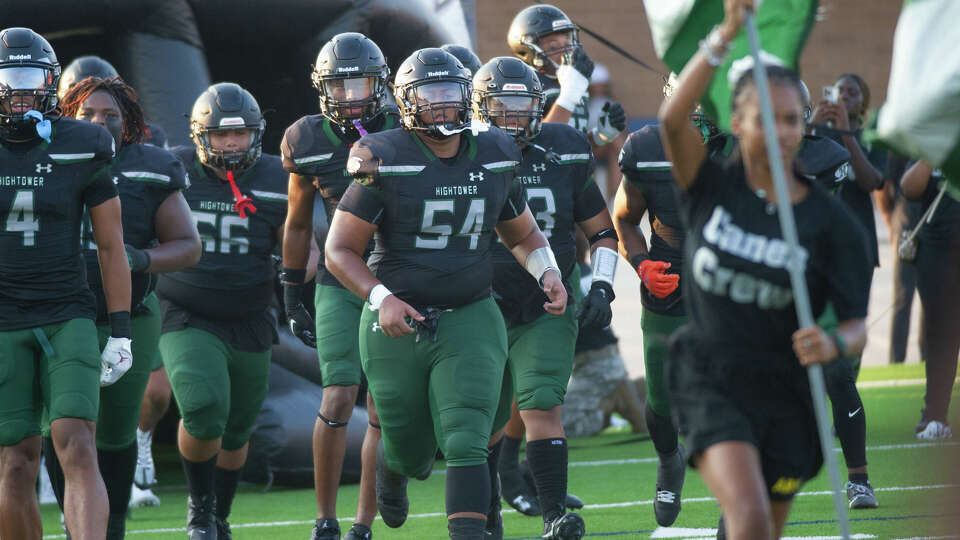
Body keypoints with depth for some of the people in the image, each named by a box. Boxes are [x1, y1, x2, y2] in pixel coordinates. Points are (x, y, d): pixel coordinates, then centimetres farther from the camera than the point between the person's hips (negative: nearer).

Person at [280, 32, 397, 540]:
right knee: (338, 401, -11)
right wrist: (292, 295, 14)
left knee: (382, 410, 0)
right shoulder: (308, 142, -3)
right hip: (341, 284, 0)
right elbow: (298, 224, 11)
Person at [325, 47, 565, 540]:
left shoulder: (494, 157, 4)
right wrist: (380, 298, -23)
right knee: (413, 451, 13)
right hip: (398, 323, -2)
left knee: (466, 445, -14)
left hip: (469, 321, 2)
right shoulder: (386, 161, -10)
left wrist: (547, 272, 0)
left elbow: (522, 232, 20)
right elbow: (340, 250, -8)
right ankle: (392, 467, 50)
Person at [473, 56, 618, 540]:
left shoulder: (563, 158, -1)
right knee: (486, 425, 10)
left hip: (547, 312, 0)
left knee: (542, 406, -19)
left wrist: (601, 287, -2)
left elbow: (602, 231, 10)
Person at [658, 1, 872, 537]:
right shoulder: (712, 187, -2)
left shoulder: (831, 221, -3)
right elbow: (673, 120, -21)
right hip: (709, 379, -2)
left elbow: (858, 324, -5)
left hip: (784, 391, 2)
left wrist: (834, 344, -30)